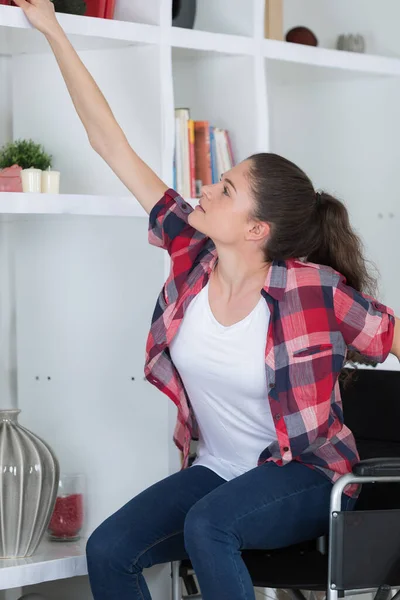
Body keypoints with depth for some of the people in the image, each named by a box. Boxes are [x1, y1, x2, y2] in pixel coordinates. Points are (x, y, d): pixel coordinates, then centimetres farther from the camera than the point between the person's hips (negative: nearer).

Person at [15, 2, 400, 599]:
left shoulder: (314, 288, -18)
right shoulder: (192, 254, -6)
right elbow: (112, 144, -3)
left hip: (305, 476, -5)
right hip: (217, 470, 5)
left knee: (207, 525, -35)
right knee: (108, 550, -16)